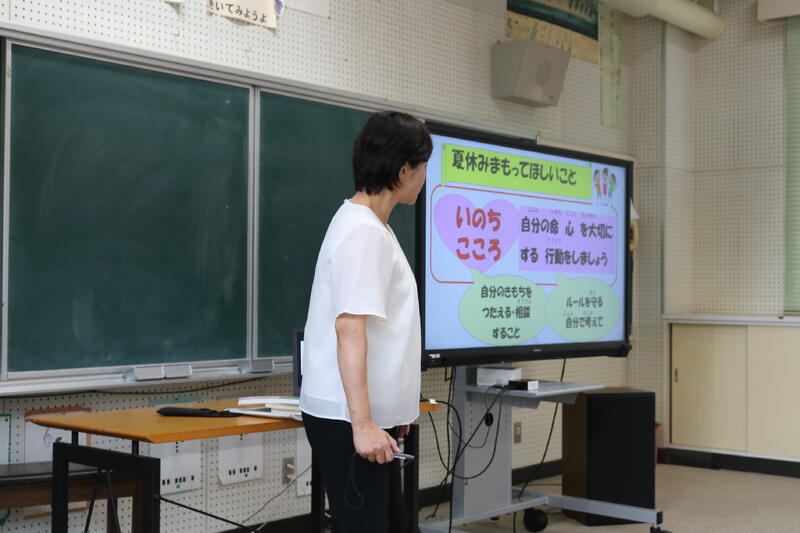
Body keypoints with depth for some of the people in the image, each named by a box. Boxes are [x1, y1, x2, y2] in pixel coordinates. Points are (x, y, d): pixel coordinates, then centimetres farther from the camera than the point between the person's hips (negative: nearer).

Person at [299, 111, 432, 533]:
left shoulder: (371, 226, 14)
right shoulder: (362, 231, -17)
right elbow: (349, 330, -24)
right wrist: (362, 423, -26)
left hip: (373, 413, 10)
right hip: (348, 419, -10)